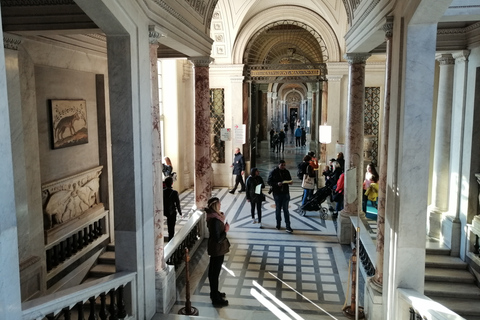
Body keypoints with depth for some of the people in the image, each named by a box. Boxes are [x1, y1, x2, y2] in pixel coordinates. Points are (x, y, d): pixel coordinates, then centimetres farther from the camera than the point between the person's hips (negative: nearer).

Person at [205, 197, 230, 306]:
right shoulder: (215, 220, -29)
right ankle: (216, 298, 15)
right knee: (215, 273, 2)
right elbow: (218, 239, -28)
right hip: (218, 249, -10)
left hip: (214, 248, 10)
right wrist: (226, 231, -18)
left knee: (212, 270, 21)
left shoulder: (212, 216, 2)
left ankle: (214, 292, 38)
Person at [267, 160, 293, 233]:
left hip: (285, 193, 2)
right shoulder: (273, 172, -6)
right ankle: (278, 224, 27)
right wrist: (277, 184, -22)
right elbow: (269, 181, -7)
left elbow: (289, 179, 17)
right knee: (278, 209, 10)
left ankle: (288, 226, -2)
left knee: (286, 210, -2)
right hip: (277, 193, -1)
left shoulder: (286, 172, 5)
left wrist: (290, 182, -8)